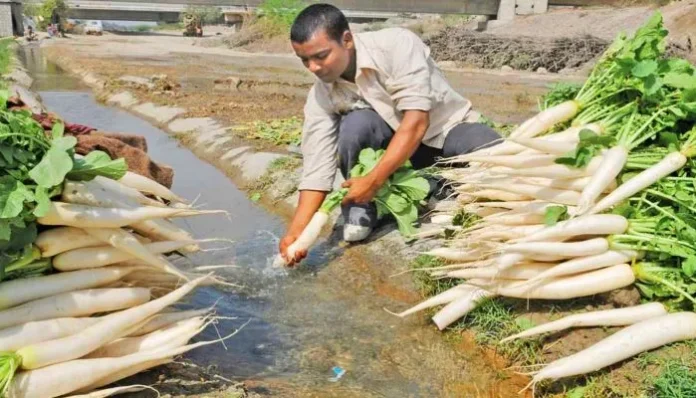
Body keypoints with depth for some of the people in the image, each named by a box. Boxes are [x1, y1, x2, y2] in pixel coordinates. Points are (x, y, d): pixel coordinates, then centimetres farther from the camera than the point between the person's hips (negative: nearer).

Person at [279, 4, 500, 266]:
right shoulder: (321, 96, -15)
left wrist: (374, 180, -37)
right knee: (355, 123, -29)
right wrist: (297, 229, -28)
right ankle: (360, 210, -8)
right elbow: (316, 166, -18)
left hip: (448, 127, -2)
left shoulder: (397, 45, -28)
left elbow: (417, 121, -33)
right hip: (393, 142, 3)